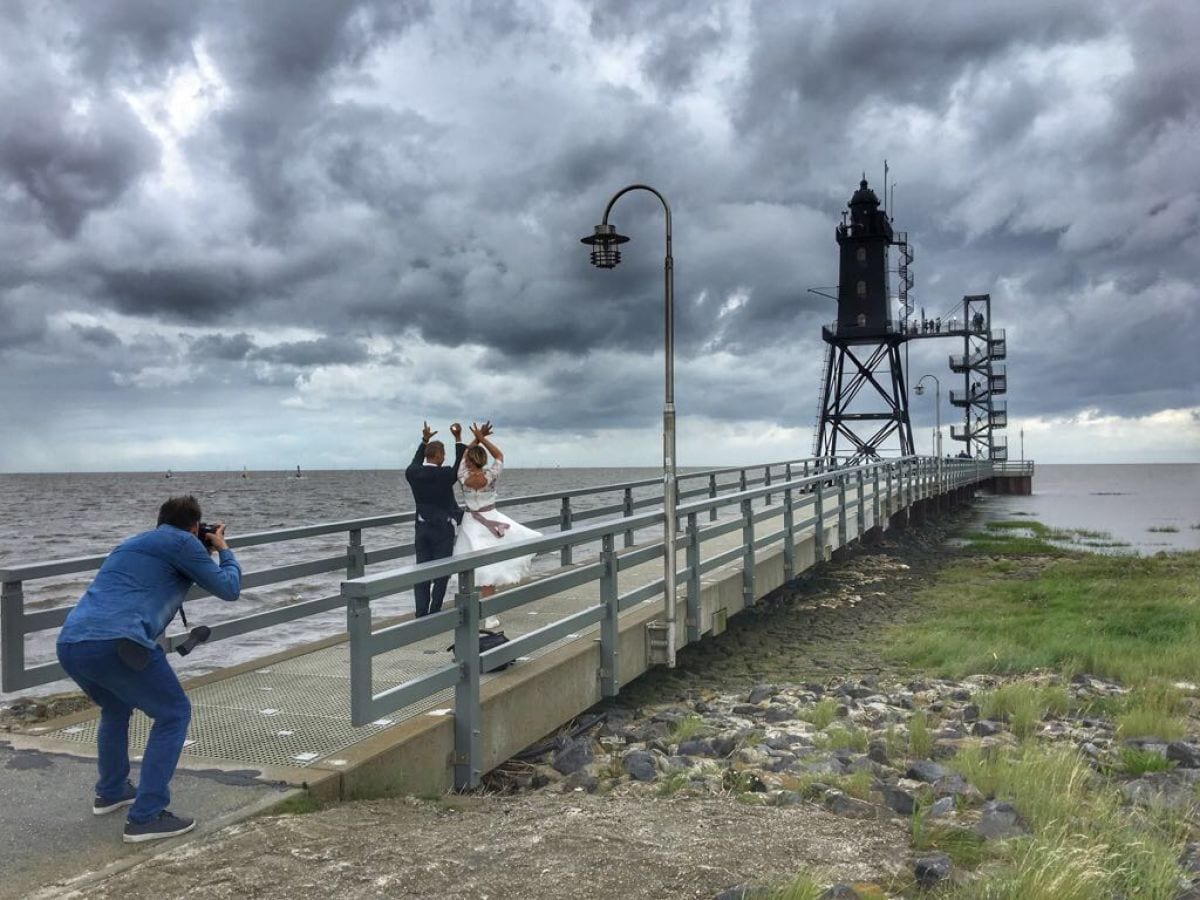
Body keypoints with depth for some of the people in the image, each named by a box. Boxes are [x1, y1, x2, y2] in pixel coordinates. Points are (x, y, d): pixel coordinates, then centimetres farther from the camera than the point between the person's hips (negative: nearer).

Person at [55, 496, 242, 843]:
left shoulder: (136, 542, 29)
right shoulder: (183, 542, 5)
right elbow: (228, 588, 8)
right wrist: (224, 550, 25)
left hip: (69, 644, 8)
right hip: (116, 644, -8)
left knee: (115, 708, 34)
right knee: (174, 714, 8)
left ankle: (110, 792, 45)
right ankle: (145, 817, 4)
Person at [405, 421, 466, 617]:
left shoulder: (412, 473, -2)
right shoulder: (444, 474, -15)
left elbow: (416, 463, 21)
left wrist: (424, 441, 26)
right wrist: (458, 439, 5)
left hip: (421, 528, 4)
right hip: (442, 529, -4)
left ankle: (421, 614, 4)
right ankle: (435, 612, 3)